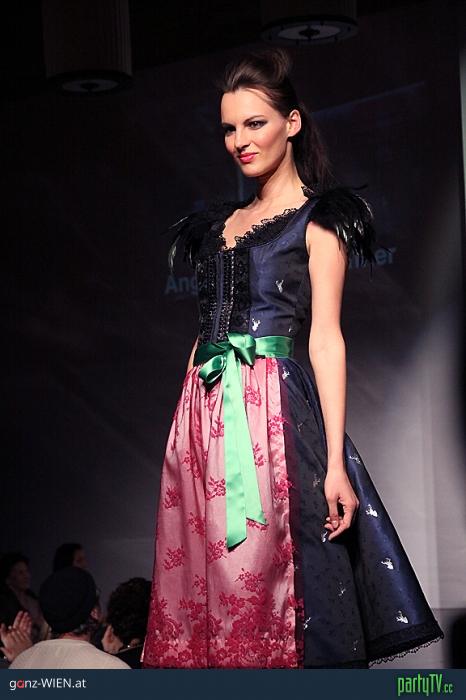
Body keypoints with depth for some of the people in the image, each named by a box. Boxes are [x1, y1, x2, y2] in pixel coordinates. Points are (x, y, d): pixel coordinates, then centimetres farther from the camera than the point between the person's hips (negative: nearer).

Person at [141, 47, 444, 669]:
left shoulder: (318, 219, 2)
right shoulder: (221, 223, 20)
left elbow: (327, 339, -6)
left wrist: (336, 463, -13)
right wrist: (188, 430, 12)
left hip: (273, 406, -6)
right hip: (204, 412, 6)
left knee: (275, 584, -9)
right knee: (201, 582, 2)